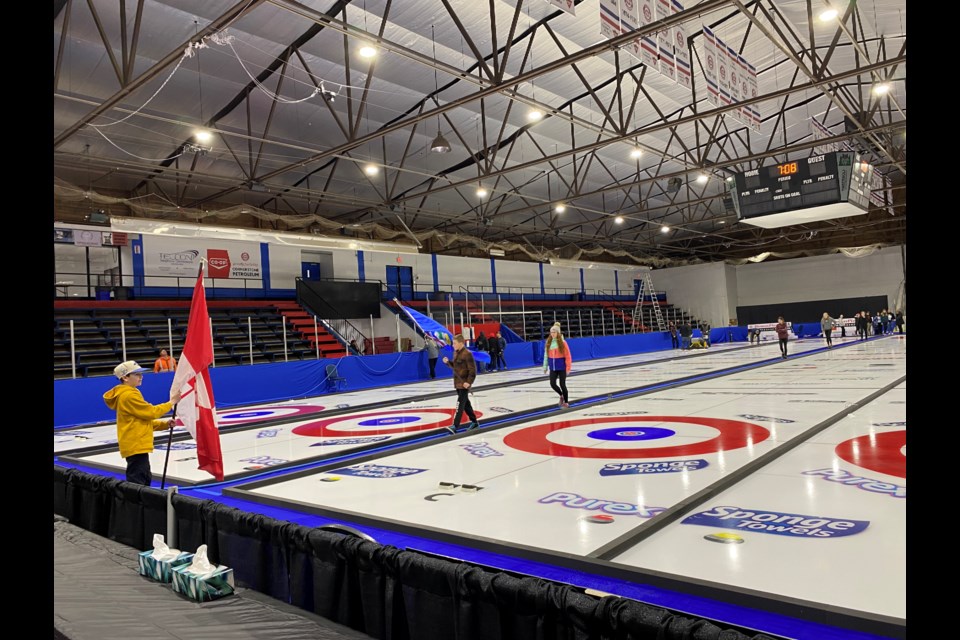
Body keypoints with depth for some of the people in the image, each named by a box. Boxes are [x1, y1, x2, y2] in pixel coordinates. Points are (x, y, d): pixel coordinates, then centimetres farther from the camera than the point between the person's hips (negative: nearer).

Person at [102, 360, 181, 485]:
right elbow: (150, 412, -16)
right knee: (136, 483, -8)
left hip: (137, 445, 11)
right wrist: (171, 402, -7)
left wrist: (164, 424, 6)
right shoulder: (129, 395, -16)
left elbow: (144, 419, 18)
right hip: (136, 446, -11)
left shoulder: (130, 394, 16)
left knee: (145, 479, 20)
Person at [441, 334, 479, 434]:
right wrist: (448, 362, 2)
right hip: (458, 382, 9)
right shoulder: (456, 352, 10)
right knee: (466, 403, 16)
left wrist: (469, 382, -23)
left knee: (460, 404, -12)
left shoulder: (467, 354, -17)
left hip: (464, 383, -9)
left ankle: (455, 426, -16)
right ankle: (474, 422, 28)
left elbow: (472, 369, -18)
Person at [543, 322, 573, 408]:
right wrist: (545, 366, 9)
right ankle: (562, 395, 30)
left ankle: (566, 402, 18)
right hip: (553, 368, 4)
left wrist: (568, 367, -12)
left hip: (562, 367, -4)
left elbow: (567, 355, -9)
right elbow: (546, 355, 8)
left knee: (562, 384, 0)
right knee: (553, 384, 0)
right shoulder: (548, 342, 1)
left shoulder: (562, 342, -10)